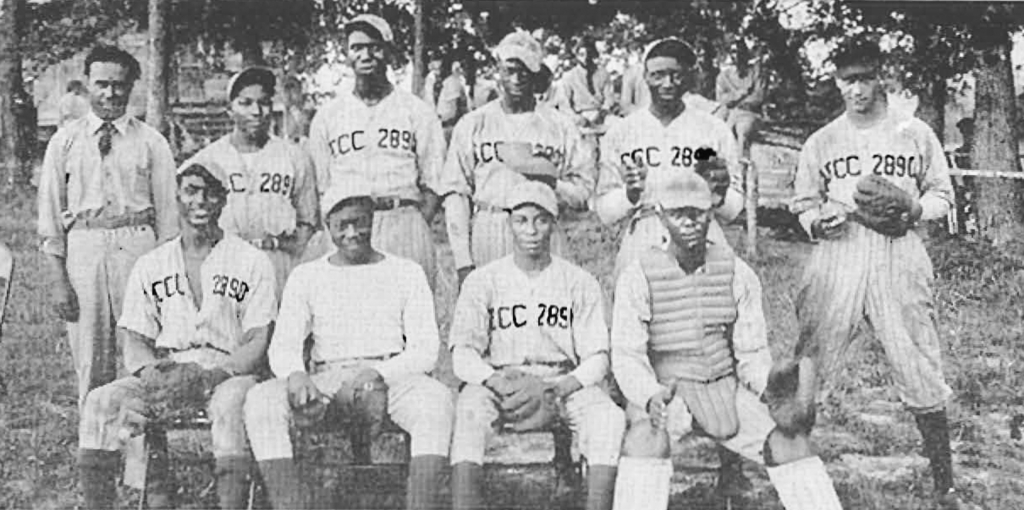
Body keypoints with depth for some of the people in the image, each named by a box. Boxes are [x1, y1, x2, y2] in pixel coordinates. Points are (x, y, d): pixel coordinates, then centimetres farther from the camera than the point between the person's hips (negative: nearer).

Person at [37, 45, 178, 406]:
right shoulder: (65, 142, 8)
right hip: (83, 248, 1)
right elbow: (50, 214, 7)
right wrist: (58, 279, -1)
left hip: (138, 246, -1)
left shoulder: (151, 143, 5)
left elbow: (167, 212, 5)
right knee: (90, 364, 4)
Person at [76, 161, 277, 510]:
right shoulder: (150, 266, 17)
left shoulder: (253, 262, 6)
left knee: (230, 404, -37)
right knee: (100, 402, -23)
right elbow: (133, 338, 11)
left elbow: (257, 344, -2)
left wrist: (209, 377, -19)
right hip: (163, 371, 3)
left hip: (228, 371, -3)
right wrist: (150, 370, -13)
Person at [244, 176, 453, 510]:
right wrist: (296, 374, -16)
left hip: (393, 378, -1)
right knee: (260, 402, -27)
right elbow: (282, 346, 9)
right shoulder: (306, 276, 18)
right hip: (326, 379, 2)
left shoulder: (407, 273, 13)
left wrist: (378, 374, -16)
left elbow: (426, 350, 4)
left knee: (436, 400, -35)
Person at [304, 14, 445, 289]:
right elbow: (322, 188, 13)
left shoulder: (418, 111, 11)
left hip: (403, 225, -1)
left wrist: (416, 231, -7)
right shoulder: (327, 115, 15)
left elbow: (432, 185, 7)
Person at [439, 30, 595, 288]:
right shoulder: (473, 124, 8)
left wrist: (551, 182, -13)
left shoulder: (560, 126, 9)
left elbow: (584, 192, 8)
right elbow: (455, 193, 3)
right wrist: (463, 261, -4)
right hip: (488, 235, 0)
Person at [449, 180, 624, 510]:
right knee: (468, 410, -33)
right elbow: (463, 355, -2)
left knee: (610, 418, -29)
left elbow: (597, 358, 3)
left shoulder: (580, 283, 8)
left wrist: (561, 386, -18)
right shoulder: (483, 281, 7)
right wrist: (498, 382, -23)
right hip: (499, 381, -1)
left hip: (563, 382, 1)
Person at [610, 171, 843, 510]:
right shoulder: (638, 277, -7)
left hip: (726, 387, 3)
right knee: (646, 439, -34)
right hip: (665, 390, -3)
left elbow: (752, 352, 3)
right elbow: (626, 355, -9)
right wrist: (651, 396, -30)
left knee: (789, 444, -16)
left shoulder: (738, 273, 1)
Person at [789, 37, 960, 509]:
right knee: (808, 362, -5)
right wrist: (817, 221, -7)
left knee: (921, 371, -2)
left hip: (898, 256, -1)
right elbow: (803, 204, 15)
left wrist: (914, 210, -7)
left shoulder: (916, 134, 9)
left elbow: (942, 193, 13)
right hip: (837, 255, 1)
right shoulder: (820, 142, 11)